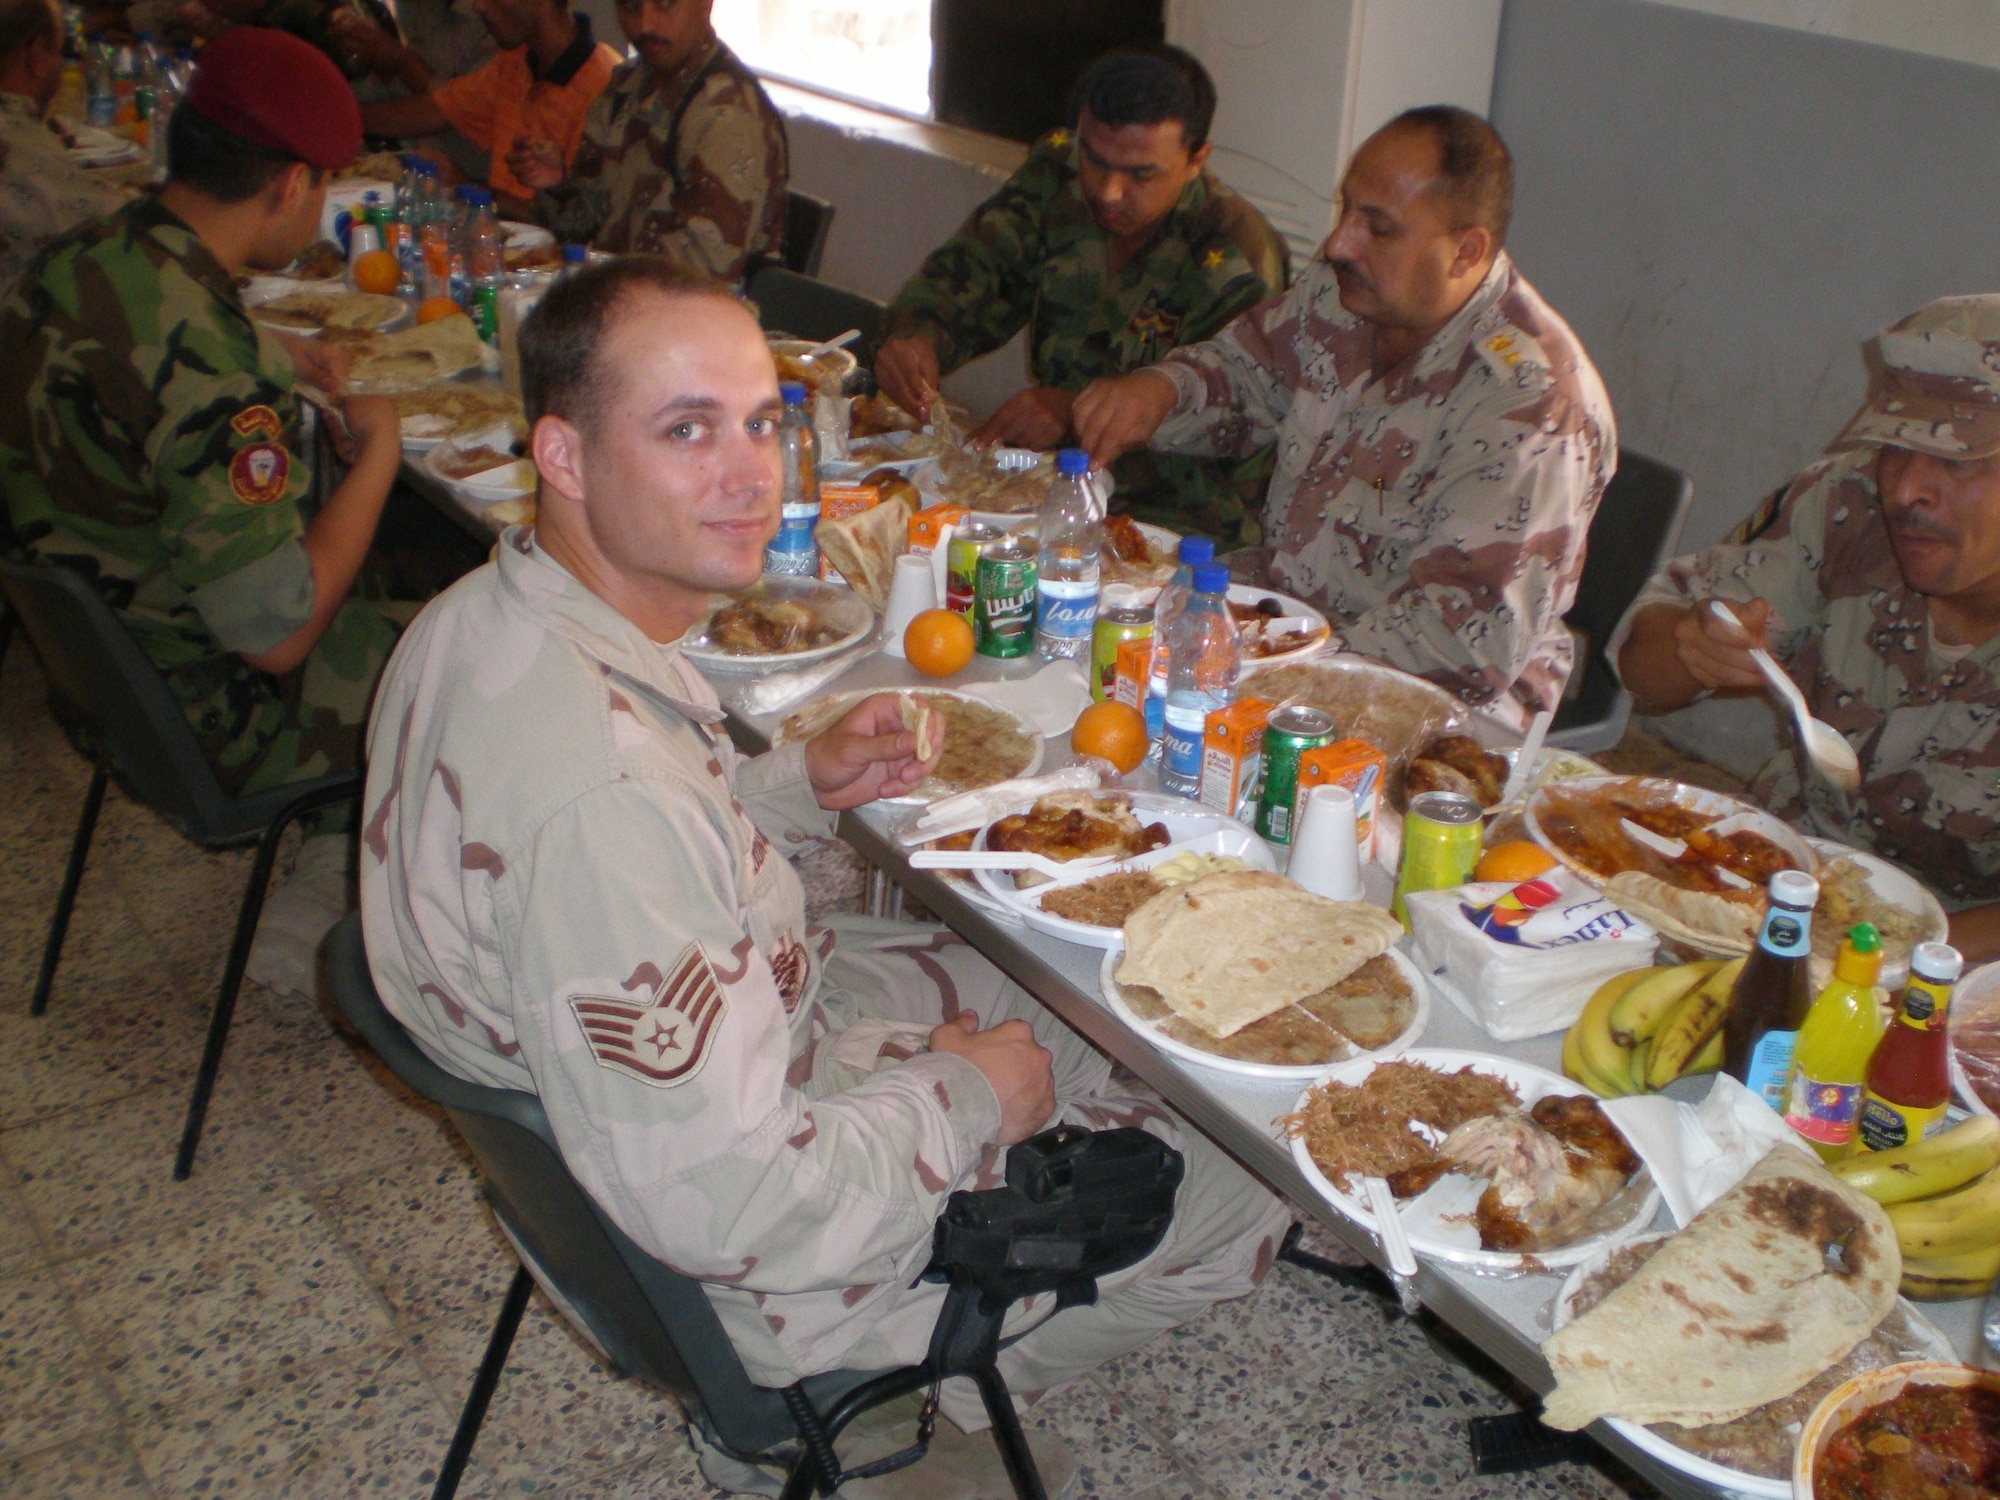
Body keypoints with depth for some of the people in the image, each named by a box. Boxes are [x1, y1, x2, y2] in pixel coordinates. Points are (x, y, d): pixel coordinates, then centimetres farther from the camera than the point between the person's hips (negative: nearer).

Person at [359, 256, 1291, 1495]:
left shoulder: (488, 620, -8)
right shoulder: (599, 794, -39)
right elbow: (730, 1210, -34)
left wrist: (799, 785, -4)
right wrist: (965, 1103, -17)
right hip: (751, 1273, -9)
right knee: (1236, 1192, 4)